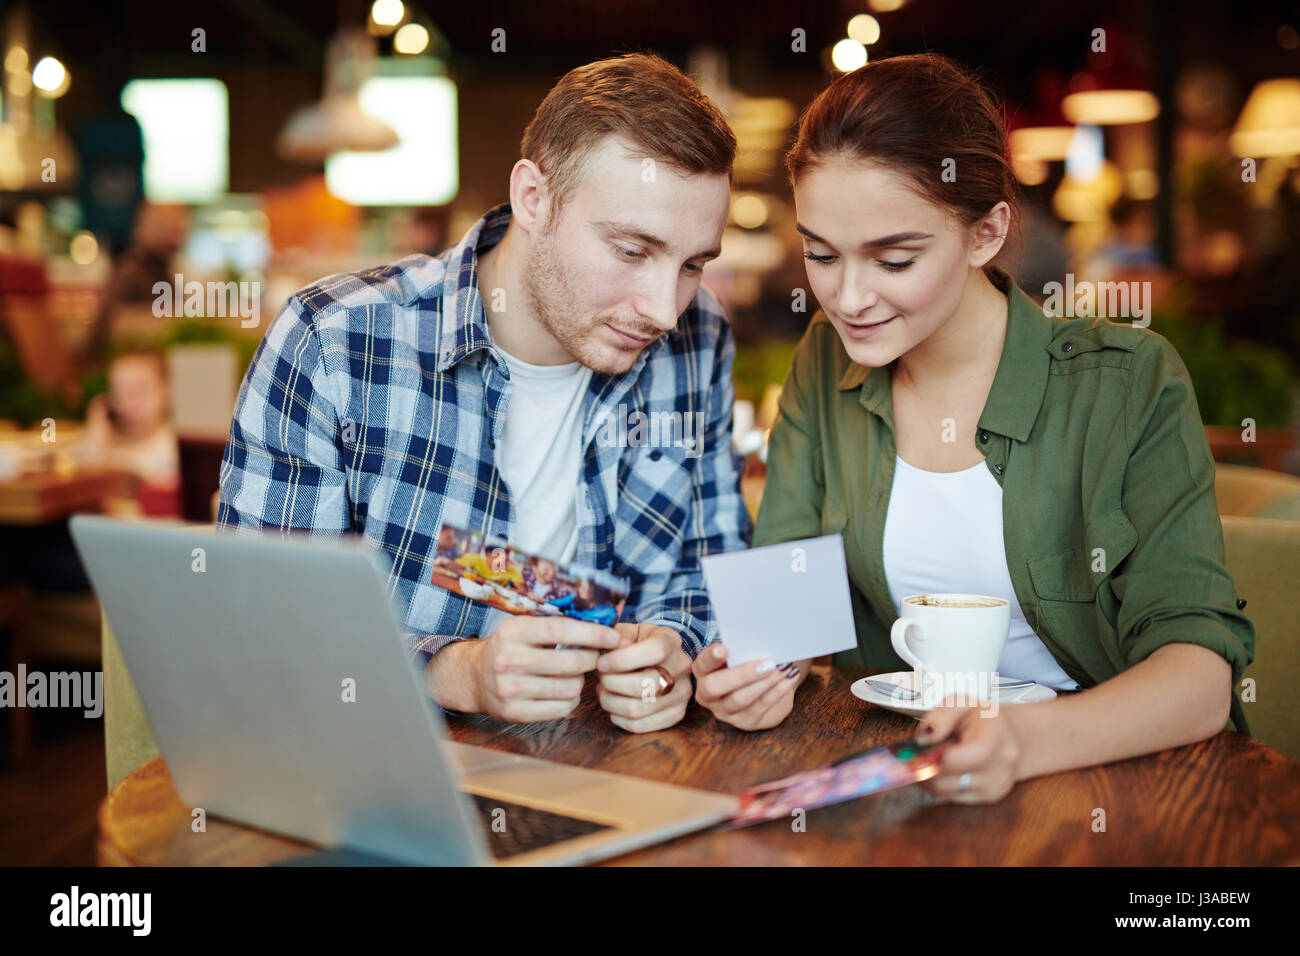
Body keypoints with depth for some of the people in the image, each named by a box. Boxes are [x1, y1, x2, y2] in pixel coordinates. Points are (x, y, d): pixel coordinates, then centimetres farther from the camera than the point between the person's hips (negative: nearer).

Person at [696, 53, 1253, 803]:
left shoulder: (1132, 383, -9)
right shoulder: (826, 365, 4)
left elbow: (1202, 671, -16)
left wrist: (1025, 741, -35)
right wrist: (752, 668, -21)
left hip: (1113, 774, -2)